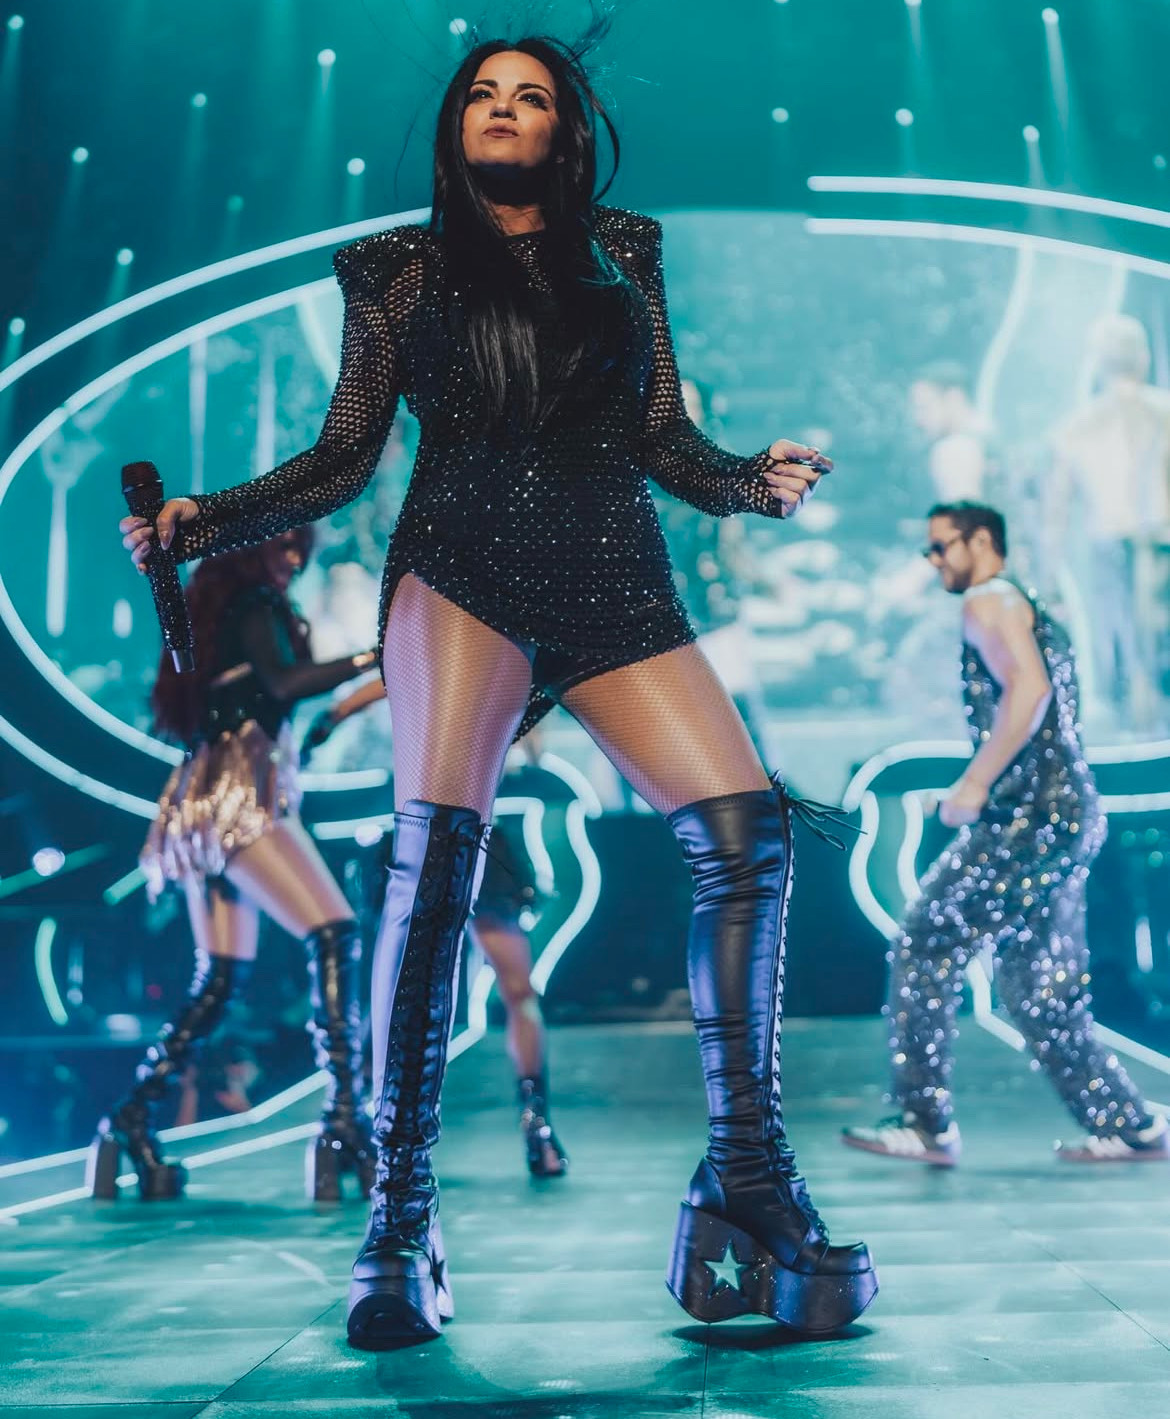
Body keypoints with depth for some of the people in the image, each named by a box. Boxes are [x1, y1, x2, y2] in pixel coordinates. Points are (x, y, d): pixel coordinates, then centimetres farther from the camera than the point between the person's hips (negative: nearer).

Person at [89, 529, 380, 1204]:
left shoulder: (221, 611, 26)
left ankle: (131, 1122, 5)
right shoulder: (254, 604, 0)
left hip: (207, 800, 10)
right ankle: (346, 1120, -29)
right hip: (240, 794, -10)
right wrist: (371, 658, -19)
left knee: (221, 978, 8)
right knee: (335, 934, -19)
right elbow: (284, 684, -17)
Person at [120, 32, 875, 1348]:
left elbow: (664, 439, 16)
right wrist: (205, 520, 1)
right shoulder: (403, 268, 18)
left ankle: (744, 1185, -8)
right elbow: (344, 457, 14)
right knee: (435, 839, -24)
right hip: (464, 570, -2)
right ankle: (399, 1220, -18)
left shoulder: (620, 250, 22)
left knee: (747, 828, -17)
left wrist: (752, 480, -4)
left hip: (615, 583, 2)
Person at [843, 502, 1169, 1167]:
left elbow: (1028, 685, -21)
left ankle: (925, 1125, -3)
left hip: (1031, 816, -10)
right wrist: (979, 789, 25)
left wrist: (974, 783, -20)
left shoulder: (990, 600, -3)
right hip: (1071, 815, 10)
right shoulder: (1034, 613, 26)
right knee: (1041, 992, 12)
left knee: (925, 947, -6)